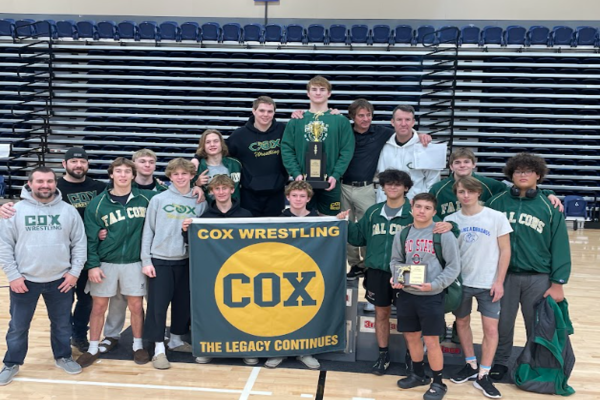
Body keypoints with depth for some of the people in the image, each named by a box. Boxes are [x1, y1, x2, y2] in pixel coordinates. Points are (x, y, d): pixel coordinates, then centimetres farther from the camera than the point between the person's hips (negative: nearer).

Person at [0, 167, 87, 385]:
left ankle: (63, 357, 35)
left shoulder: (68, 210, 0)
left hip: (61, 280, 1)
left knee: (62, 324, 15)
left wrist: (74, 272, -3)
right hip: (24, 280, -1)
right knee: (18, 326, 12)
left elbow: (79, 243, 3)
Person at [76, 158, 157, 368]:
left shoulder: (146, 198, -2)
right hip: (105, 263, 0)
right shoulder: (97, 204, -4)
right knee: (98, 306, 7)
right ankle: (93, 349, 24)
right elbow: (90, 238, -4)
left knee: (136, 305, 7)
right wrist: (92, 265, -10)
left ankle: (138, 345, 26)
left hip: (134, 263, 0)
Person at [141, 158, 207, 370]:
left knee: (183, 303, 10)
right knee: (158, 304, -2)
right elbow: (148, 231, -1)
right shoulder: (158, 200, -1)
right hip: (160, 260, -2)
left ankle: (176, 340, 29)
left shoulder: (200, 202, 3)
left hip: (187, 261, 2)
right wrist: (146, 260, -5)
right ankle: (159, 349, 8)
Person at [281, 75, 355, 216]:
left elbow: (347, 150, -2)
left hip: (330, 183, -1)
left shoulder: (341, 121, 4)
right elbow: (287, 149, 2)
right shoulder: (296, 121, 7)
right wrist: (296, 173, -11)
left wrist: (336, 175, -13)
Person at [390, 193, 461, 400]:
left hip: (432, 296, -5)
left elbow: (454, 266, -8)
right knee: (411, 337, 15)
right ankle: (418, 374, 36)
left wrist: (434, 285, -19)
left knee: (431, 341, 0)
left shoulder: (443, 234, -9)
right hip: (407, 294, 5)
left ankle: (438, 383, 19)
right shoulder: (403, 234, 5)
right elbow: (396, 260, 14)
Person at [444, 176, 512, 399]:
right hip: (460, 281, 3)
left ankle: (483, 376, 12)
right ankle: (471, 365, 32)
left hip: (488, 283, -2)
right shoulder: (450, 220, -1)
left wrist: (499, 281, -8)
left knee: (491, 329, -1)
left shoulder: (496, 218, -7)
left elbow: (505, 250, -4)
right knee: (462, 323, 13)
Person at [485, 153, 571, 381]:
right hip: (504, 275, 1)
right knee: (502, 323, 10)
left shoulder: (549, 208, -2)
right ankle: (500, 362, 30)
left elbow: (560, 248, -2)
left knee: (537, 326, 11)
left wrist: (558, 283, -6)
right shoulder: (496, 202, 0)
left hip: (538, 278, 0)